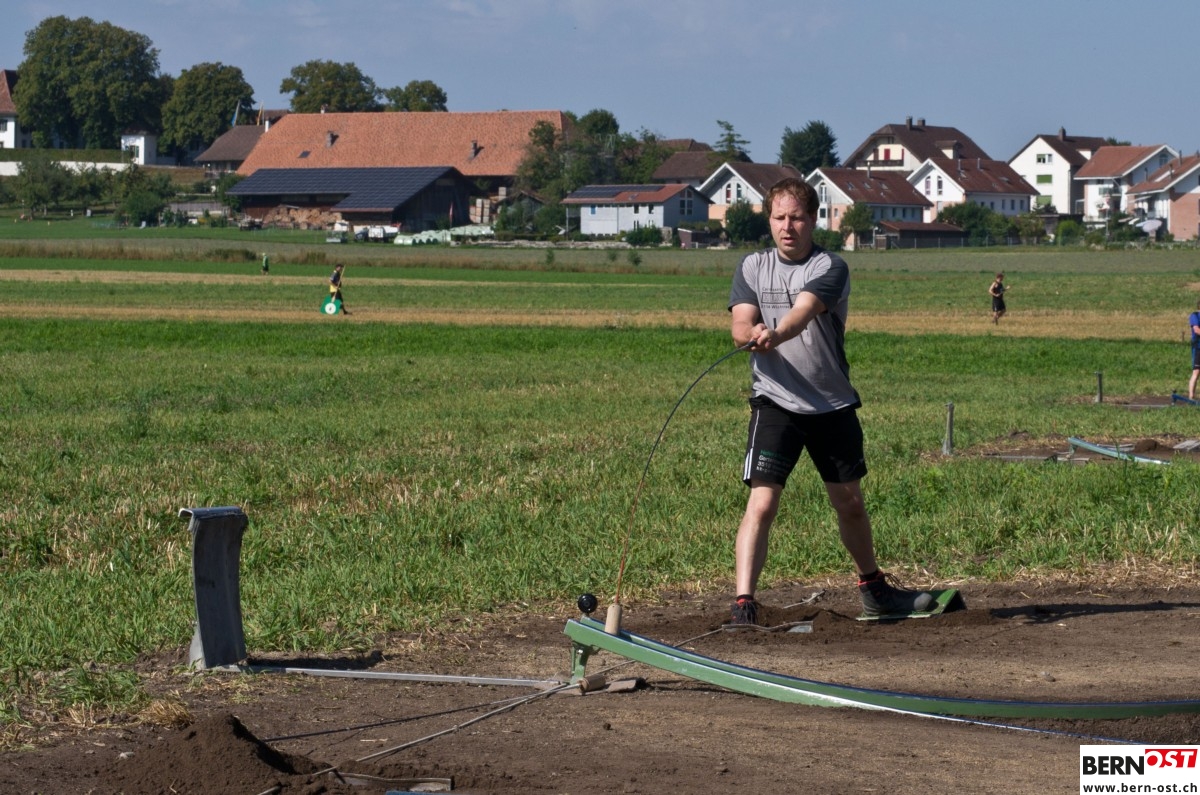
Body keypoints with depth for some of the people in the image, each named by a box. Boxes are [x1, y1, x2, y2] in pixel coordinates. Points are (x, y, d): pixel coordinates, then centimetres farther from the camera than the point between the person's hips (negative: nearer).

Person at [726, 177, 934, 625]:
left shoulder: (830, 269, -5)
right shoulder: (752, 268, 5)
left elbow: (803, 311, -25)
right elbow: (740, 328, -8)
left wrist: (775, 334, -45)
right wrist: (752, 333, -32)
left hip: (833, 404, 1)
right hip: (775, 402, -1)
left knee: (849, 503, 16)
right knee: (762, 503, -15)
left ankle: (873, 588, 38)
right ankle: (742, 606, -18)